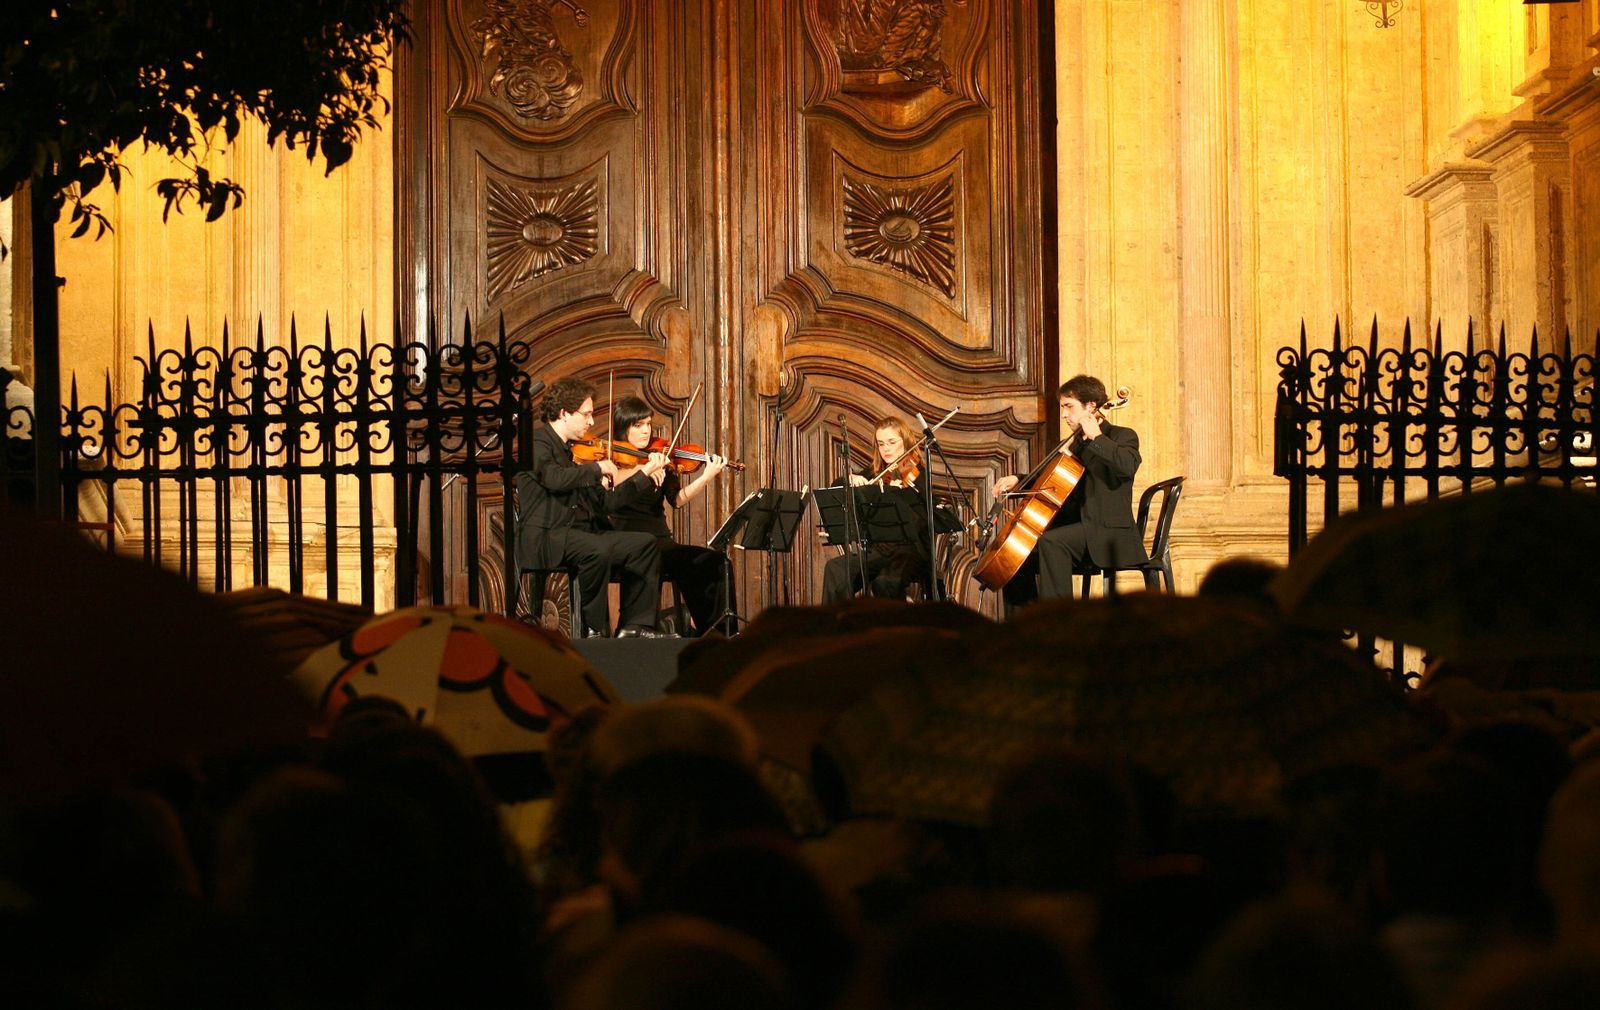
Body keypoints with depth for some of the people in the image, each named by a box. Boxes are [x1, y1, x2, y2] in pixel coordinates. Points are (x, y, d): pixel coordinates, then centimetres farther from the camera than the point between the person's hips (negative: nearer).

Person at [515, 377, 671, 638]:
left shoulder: (575, 450, 21)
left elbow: (604, 504, 17)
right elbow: (555, 478, -27)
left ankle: (634, 626, -5)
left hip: (582, 532, 9)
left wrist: (645, 474, 14)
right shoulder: (538, 444, -4)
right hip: (545, 538, -9)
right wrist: (598, 468, -15)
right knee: (598, 549, -34)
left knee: (646, 543, -3)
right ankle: (594, 630, -21)